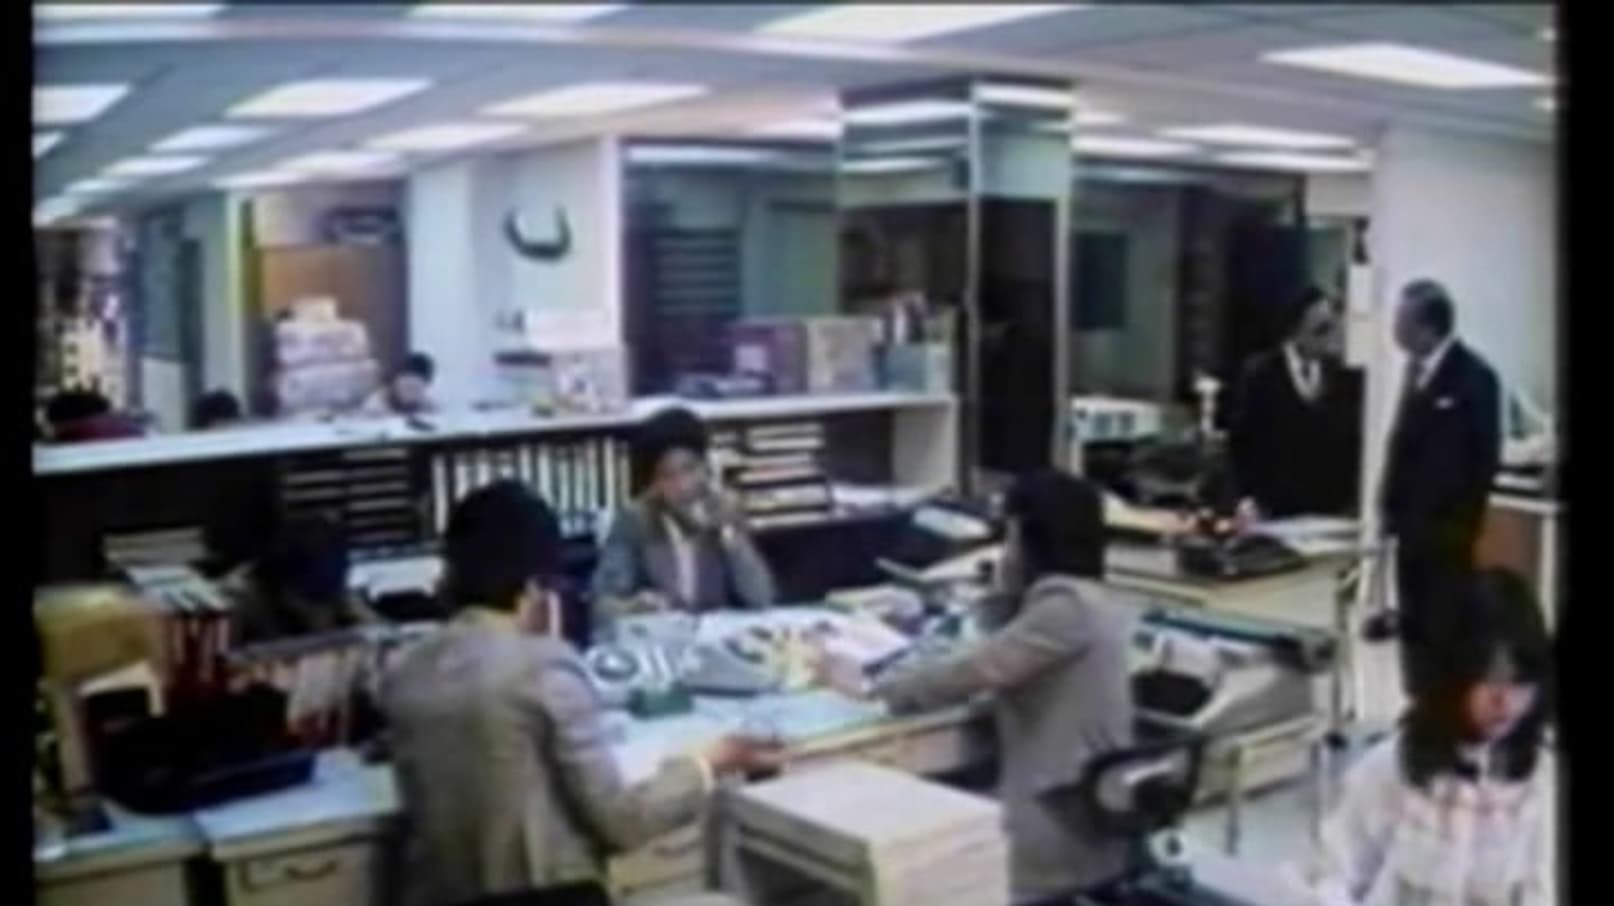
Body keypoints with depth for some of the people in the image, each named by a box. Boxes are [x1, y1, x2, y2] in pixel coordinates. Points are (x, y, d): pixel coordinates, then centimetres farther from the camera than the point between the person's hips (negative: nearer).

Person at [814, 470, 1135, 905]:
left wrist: (872, 688, -12)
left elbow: (974, 669, -20)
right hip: (1078, 809, 9)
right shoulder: (1084, 601, 13)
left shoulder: (1067, 608, -17)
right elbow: (1003, 659, 16)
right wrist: (1010, 590, 5)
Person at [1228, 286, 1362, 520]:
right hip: (1274, 512, -2)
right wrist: (1246, 498, -7)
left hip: (1331, 512, 2)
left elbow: (1353, 443, 9)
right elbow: (1240, 441, 0)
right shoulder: (1259, 374, -1)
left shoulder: (1342, 376, 5)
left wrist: (1352, 503, 2)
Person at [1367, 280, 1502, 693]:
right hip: (1412, 520, 7)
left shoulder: (1474, 376, -15)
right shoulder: (1416, 368, 7)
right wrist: (1392, 505, 8)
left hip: (1445, 525, -7)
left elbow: (1485, 456, -14)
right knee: (1415, 624, 14)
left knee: (1445, 626, 0)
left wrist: (1463, 522, -15)